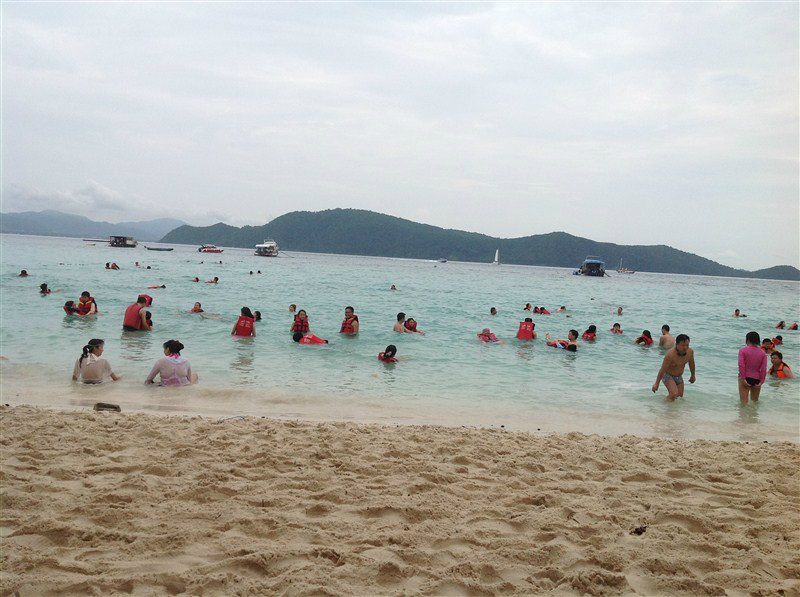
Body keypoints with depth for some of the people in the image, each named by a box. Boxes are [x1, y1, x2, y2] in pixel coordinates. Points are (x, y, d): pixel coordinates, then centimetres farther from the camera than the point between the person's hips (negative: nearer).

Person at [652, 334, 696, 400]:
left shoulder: (690, 352, -14)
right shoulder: (670, 354, -31)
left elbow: (691, 364, 7)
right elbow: (662, 369, -24)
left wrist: (693, 376, 21)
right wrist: (657, 383, -19)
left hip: (679, 377, 6)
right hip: (668, 375, -6)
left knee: (680, 396, 9)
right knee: (674, 394, -26)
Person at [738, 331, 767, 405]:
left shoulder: (742, 350, -6)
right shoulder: (763, 353, 2)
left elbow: (741, 365, -16)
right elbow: (763, 369, -5)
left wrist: (743, 379, -14)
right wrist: (761, 382, -4)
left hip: (745, 378, -3)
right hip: (756, 379, 3)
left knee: (744, 402, -3)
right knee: (755, 401, 21)